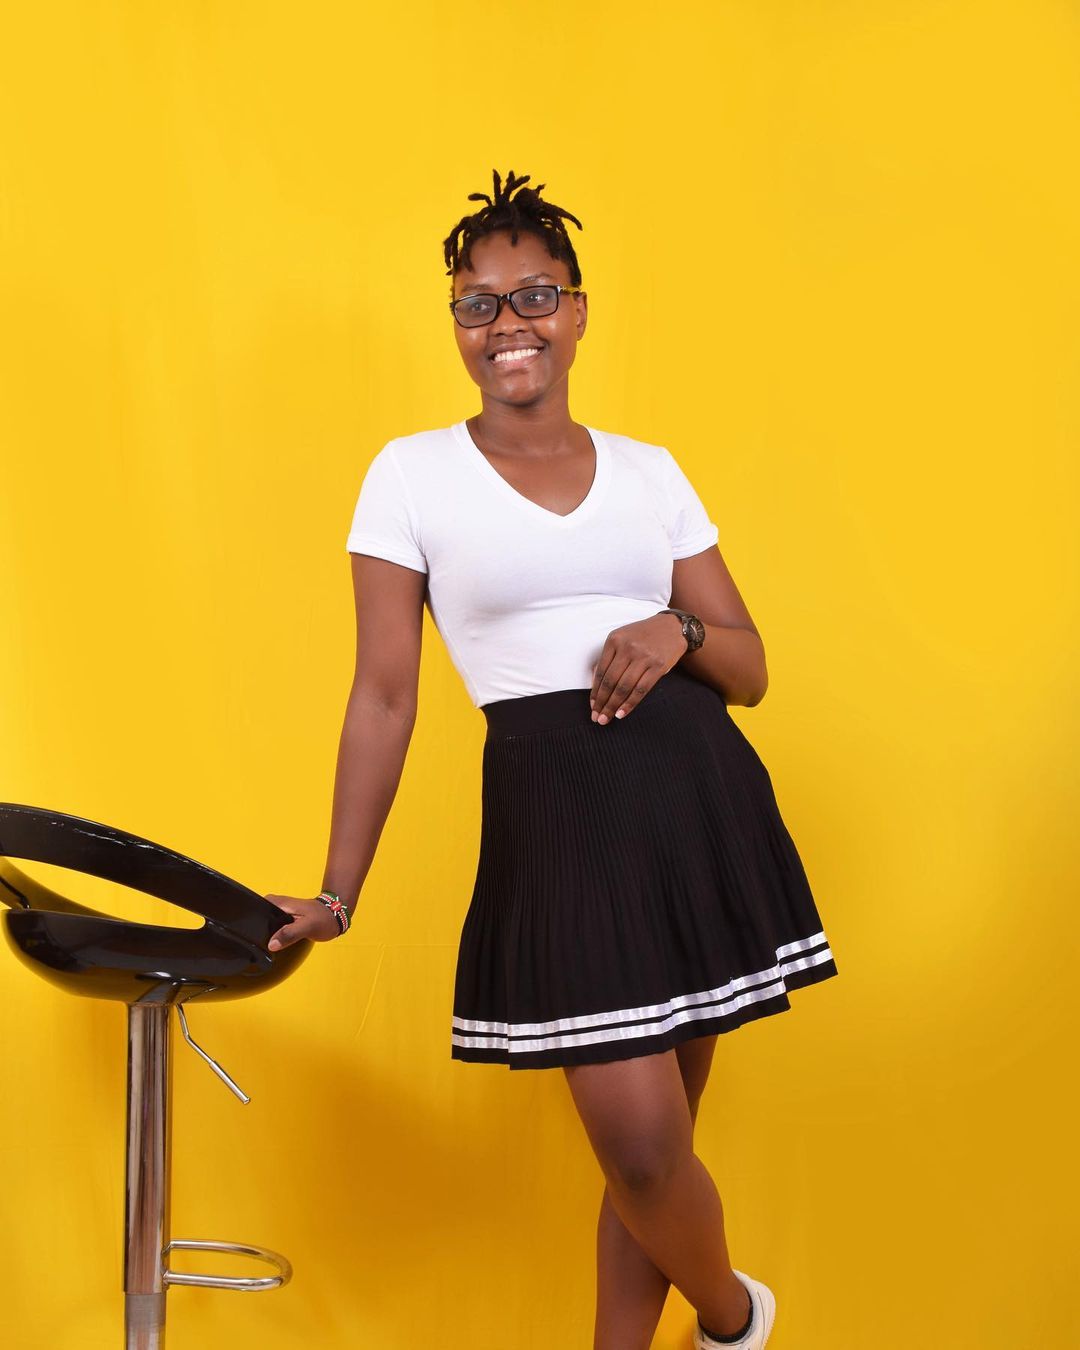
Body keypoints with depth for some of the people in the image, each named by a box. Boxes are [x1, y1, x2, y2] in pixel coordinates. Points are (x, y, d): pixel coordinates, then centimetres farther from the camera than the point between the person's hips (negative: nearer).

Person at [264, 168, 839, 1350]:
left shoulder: (649, 471, 10)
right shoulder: (412, 473, 2)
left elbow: (749, 668, 13)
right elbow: (384, 697, 3)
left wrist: (680, 634, -10)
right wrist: (336, 894, 2)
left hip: (700, 796, 3)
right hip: (557, 809, -3)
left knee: (653, 1142, 8)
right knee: (642, 1149, -7)